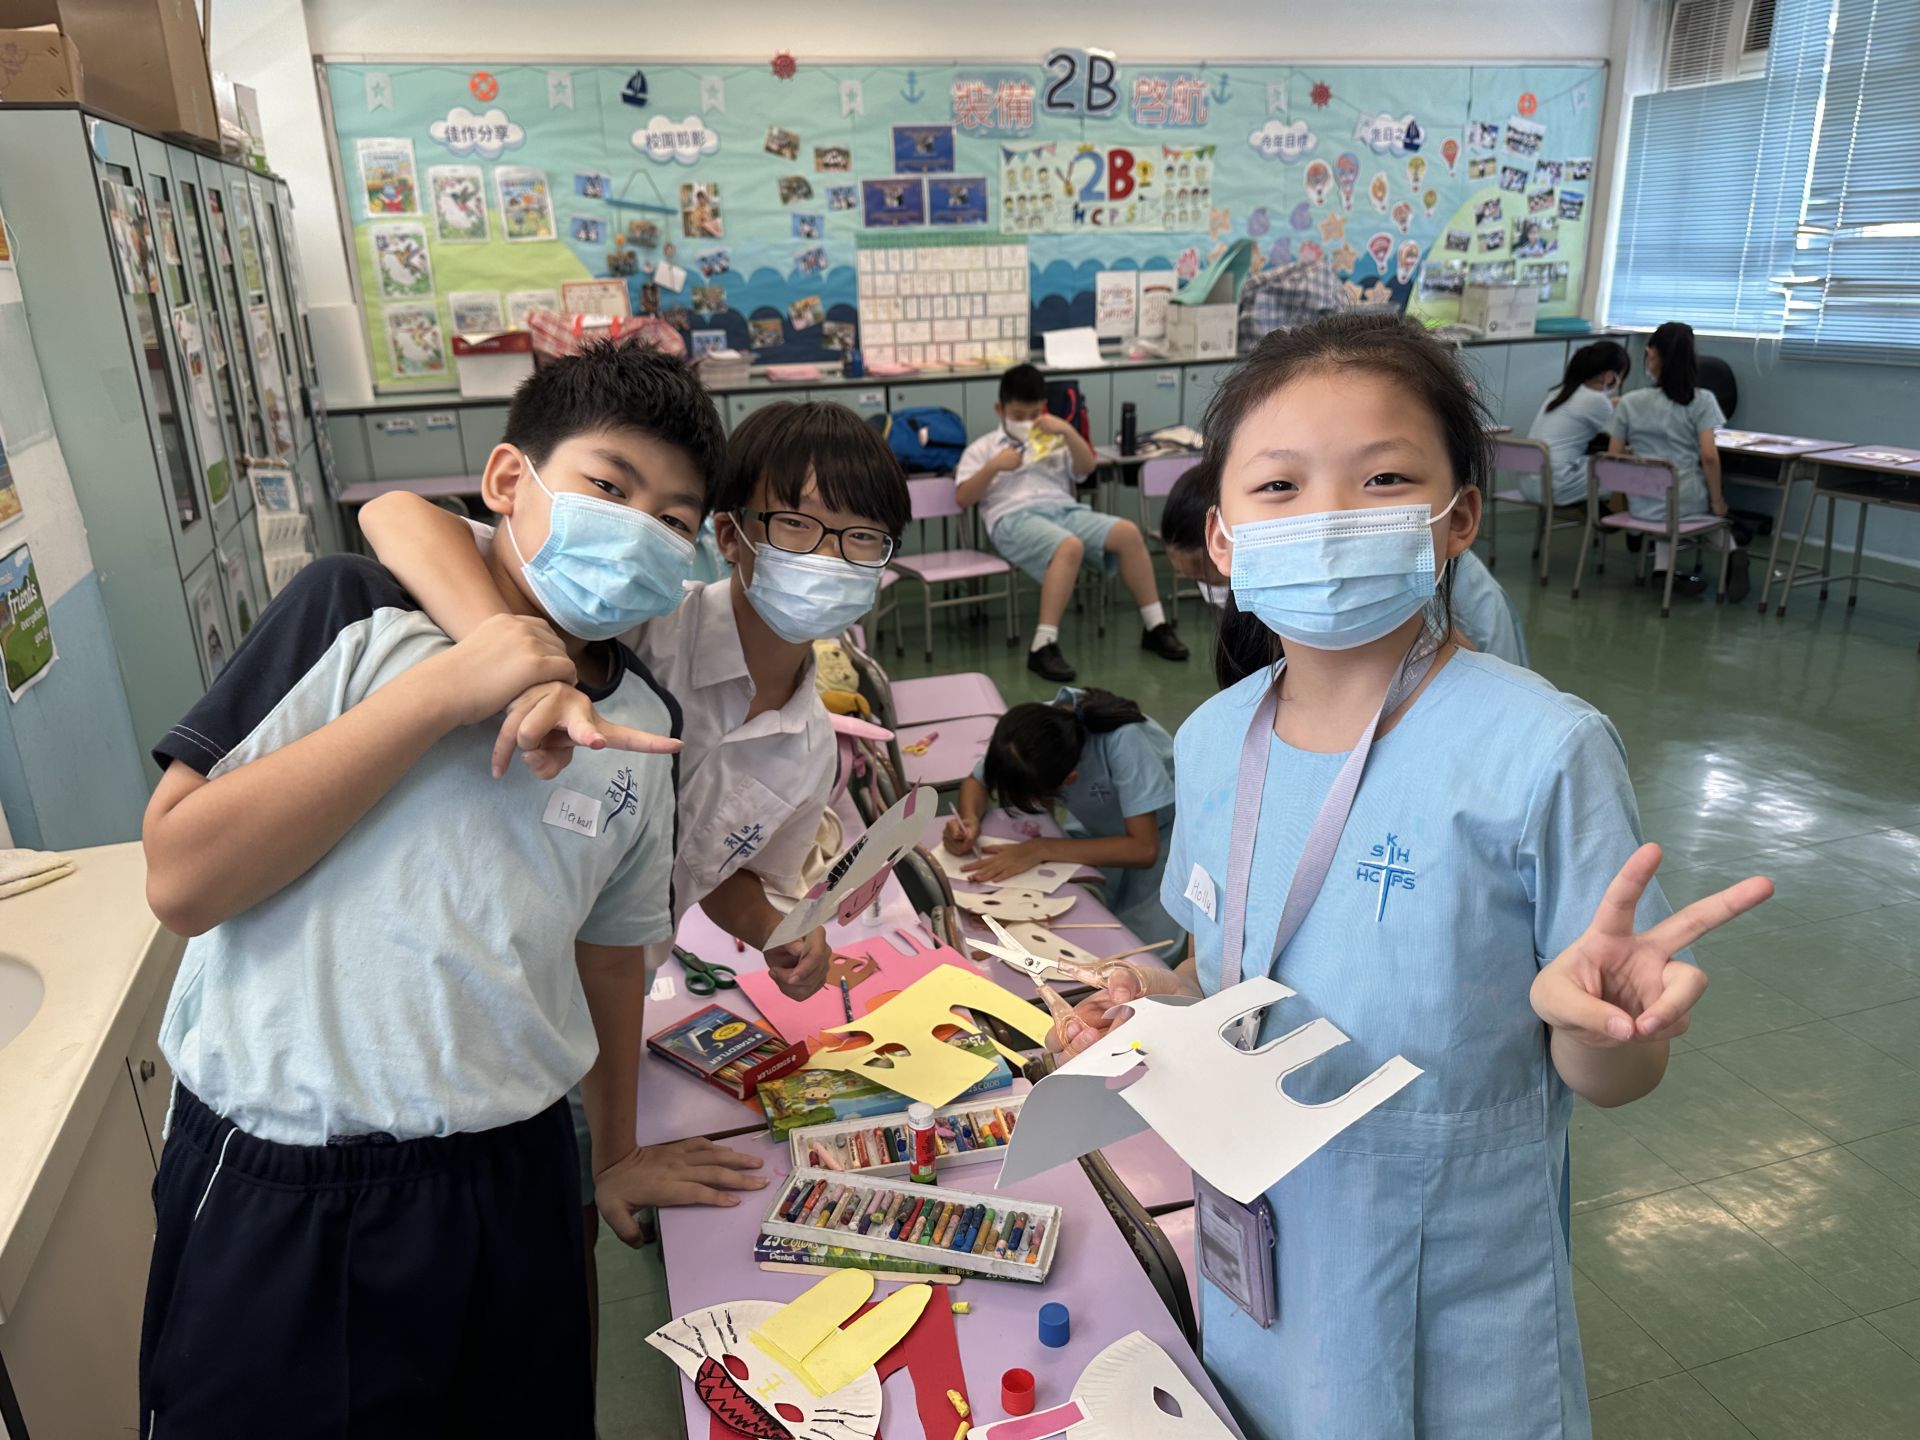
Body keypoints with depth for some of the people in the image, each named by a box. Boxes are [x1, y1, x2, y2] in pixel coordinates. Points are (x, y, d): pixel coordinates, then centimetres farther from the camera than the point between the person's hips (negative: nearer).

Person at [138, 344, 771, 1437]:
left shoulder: (646, 723, 3)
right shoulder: (360, 615, -9)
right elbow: (181, 880, -16)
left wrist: (618, 1154, 22)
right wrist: (444, 693, -18)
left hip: (513, 1183, 4)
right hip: (276, 1194, -3)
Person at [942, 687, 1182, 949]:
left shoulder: (1122, 741, -38)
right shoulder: (1031, 732, -24)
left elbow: (1144, 849, -38)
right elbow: (977, 781, -6)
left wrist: (1042, 850, -41)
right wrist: (970, 820, -28)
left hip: (1157, 836, -4)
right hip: (1097, 832, 4)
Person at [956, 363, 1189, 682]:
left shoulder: (1053, 441, 28)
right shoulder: (982, 448, 17)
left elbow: (1087, 468, 11)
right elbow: (963, 498, 4)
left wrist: (1068, 432, -2)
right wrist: (994, 467, -9)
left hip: (1064, 510, 5)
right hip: (1014, 518, -5)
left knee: (1129, 533, -21)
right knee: (1071, 547, -39)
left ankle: (1155, 627, -10)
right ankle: (1043, 646, -42)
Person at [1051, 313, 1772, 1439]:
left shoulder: (1542, 751, -21)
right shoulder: (1212, 741, -6)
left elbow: (1613, 1079, -14)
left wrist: (1586, 1012, -35)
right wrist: (1153, 1003, -11)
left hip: (1450, 1296, -4)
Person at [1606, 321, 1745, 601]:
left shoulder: (1629, 402, -4)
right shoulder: (1701, 399, -7)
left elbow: (1613, 456, -1)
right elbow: (1709, 456, -13)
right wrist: (1718, 500, -1)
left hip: (1642, 504, 0)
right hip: (1686, 502, 0)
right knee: (1705, 507, 35)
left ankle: (1663, 568, 11)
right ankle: (1731, 551, 7)